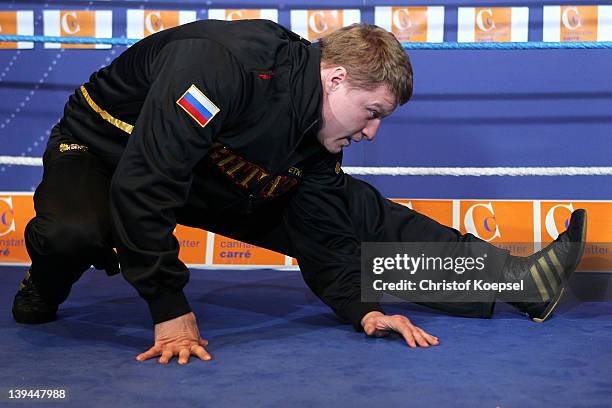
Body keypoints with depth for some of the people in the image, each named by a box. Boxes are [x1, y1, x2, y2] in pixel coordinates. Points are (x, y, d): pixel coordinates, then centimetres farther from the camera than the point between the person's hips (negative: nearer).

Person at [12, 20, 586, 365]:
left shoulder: (319, 138, -10)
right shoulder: (224, 62, -36)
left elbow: (321, 233, -2)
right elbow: (143, 181, -39)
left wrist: (363, 308, -17)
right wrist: (171, 312, -36)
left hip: (213, 179, 6)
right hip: (107, 150, -6)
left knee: (357, 209, -4)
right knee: (75, 234, -43)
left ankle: (515, 278, -3)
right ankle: (46, 285, -6)